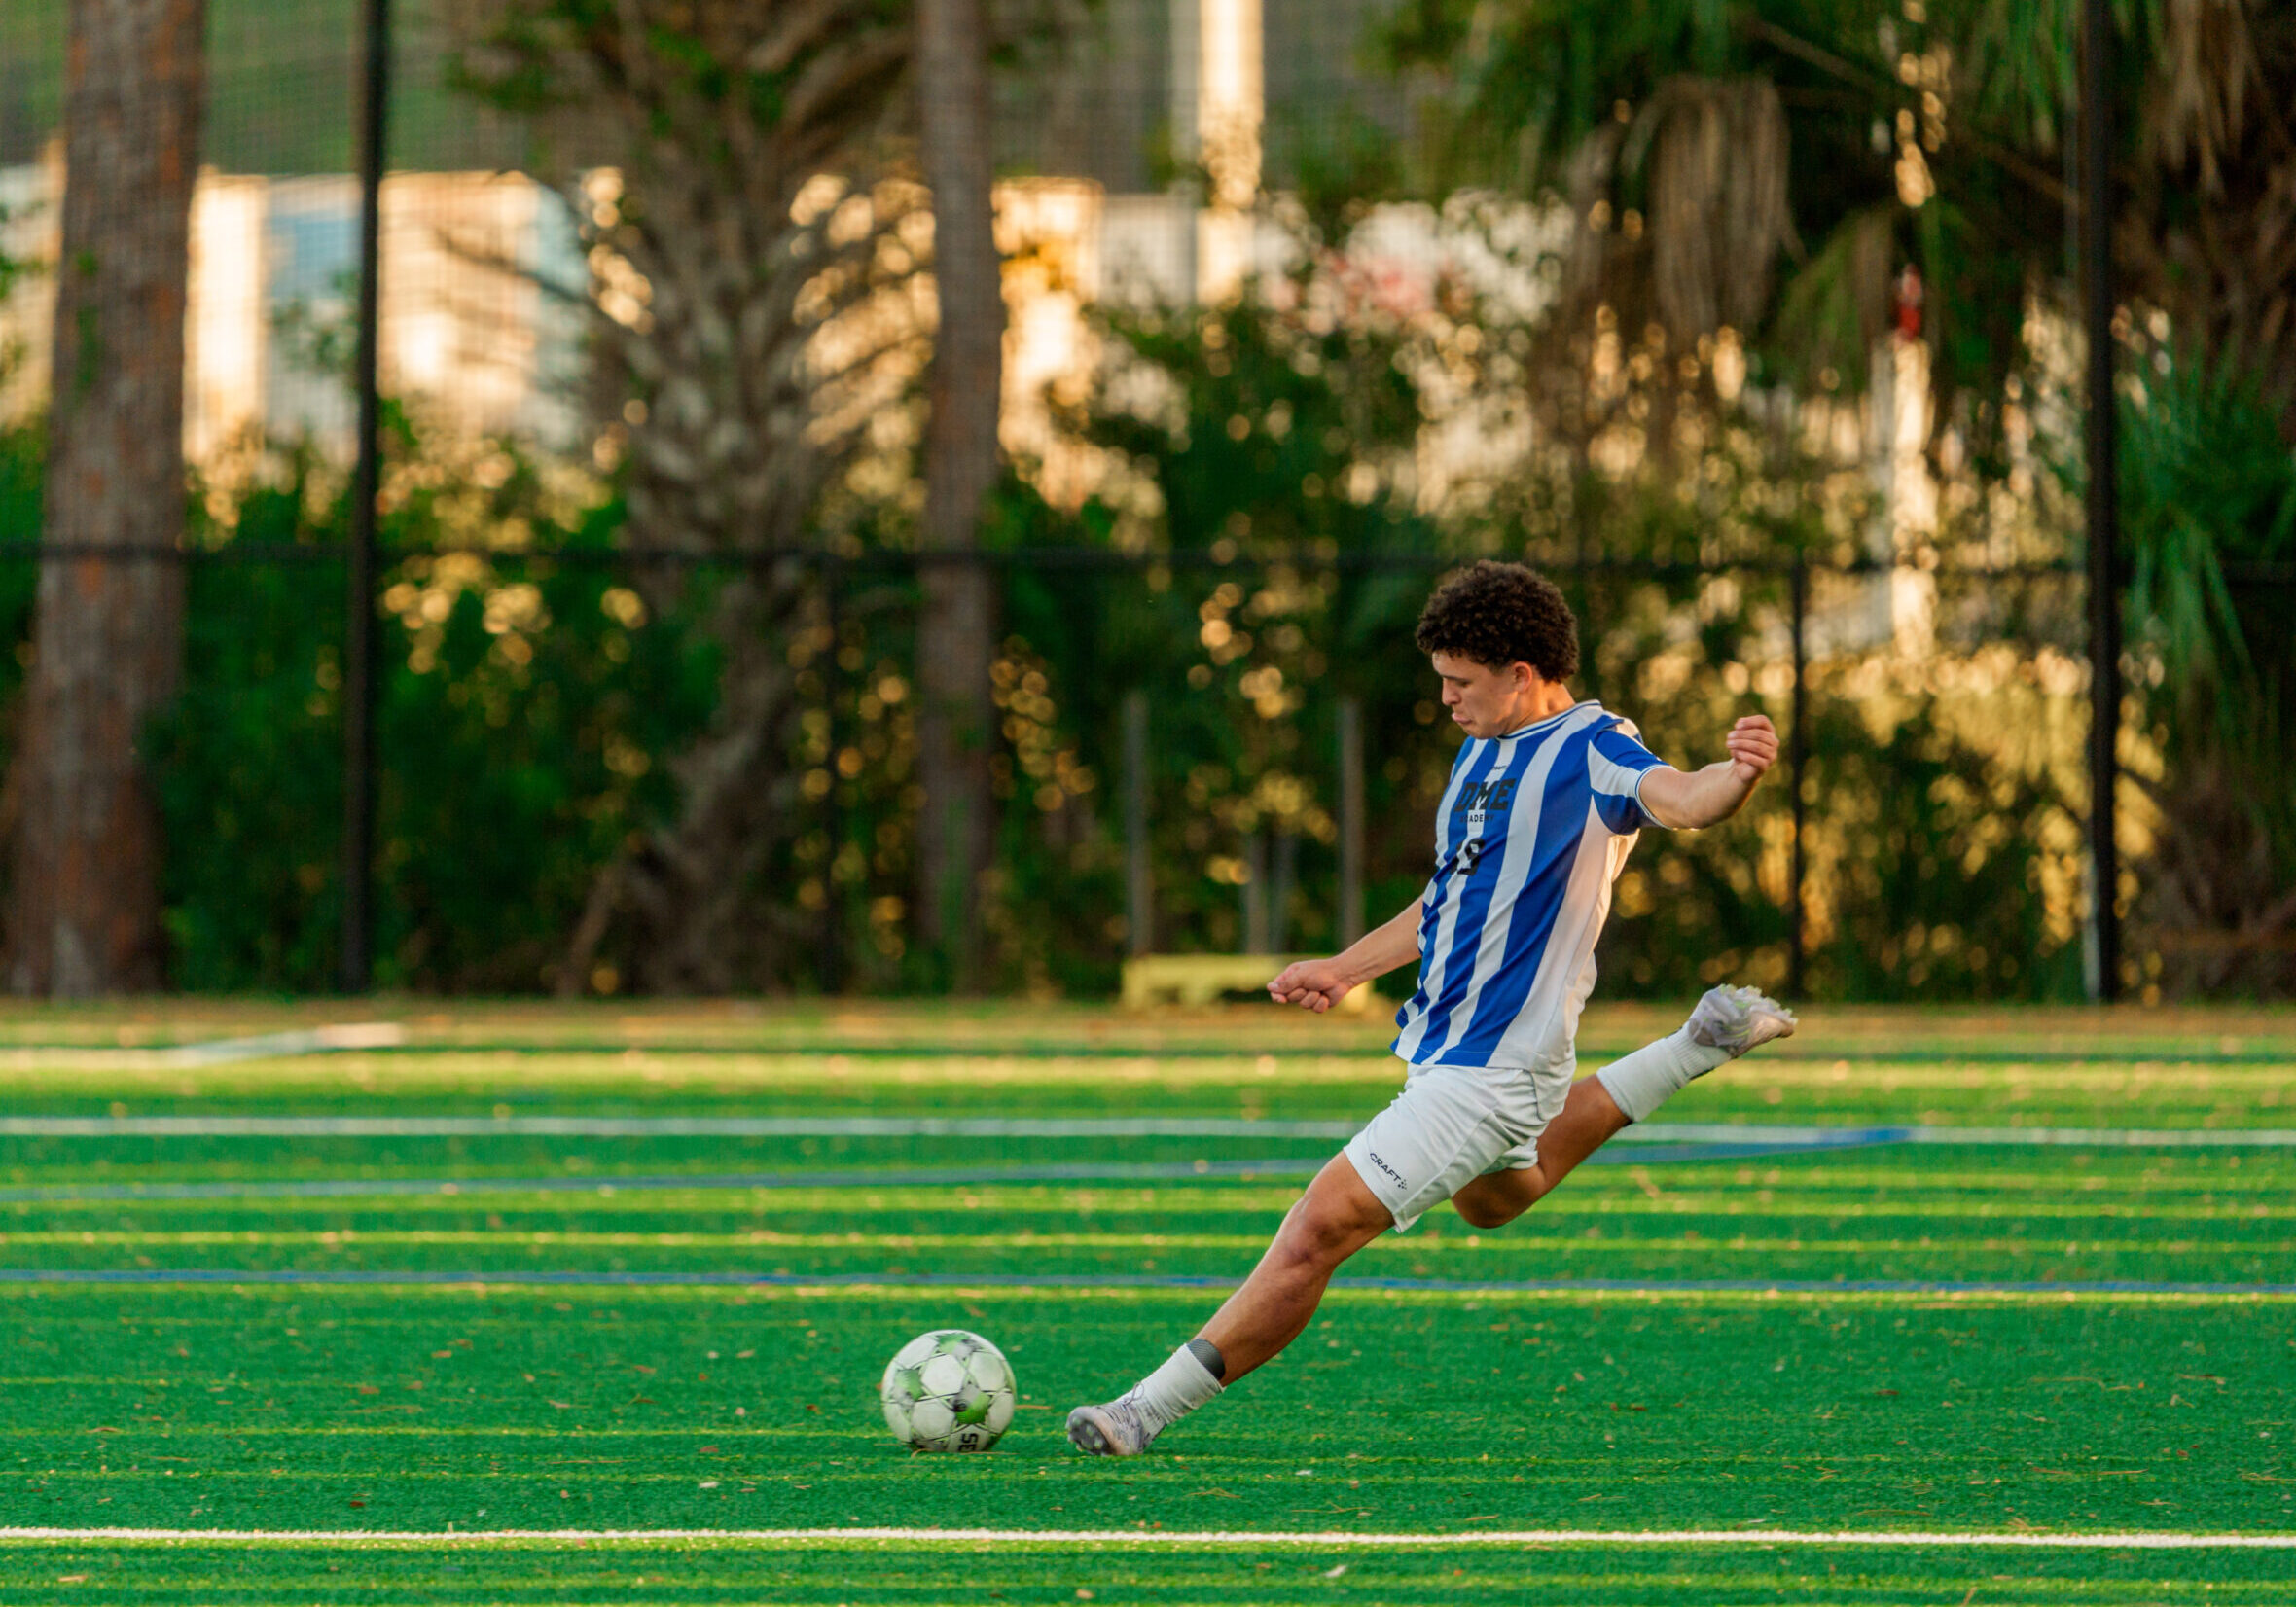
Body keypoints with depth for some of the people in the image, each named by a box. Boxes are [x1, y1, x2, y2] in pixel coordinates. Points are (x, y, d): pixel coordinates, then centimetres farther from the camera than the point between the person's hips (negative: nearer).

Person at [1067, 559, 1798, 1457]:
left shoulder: (1592, 750, -16)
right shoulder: (1482, 752, 11)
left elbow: (1679, 799, -37)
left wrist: (1738, 775, -58)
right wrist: (1346, 969, 23)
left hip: (1489, 1067, -11)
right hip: (1442, 1045, 11)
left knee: (1324, 1225, -15)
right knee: (1491, 1198, 38)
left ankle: (1146, 1412, -10)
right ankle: (1702, 1047, 39)